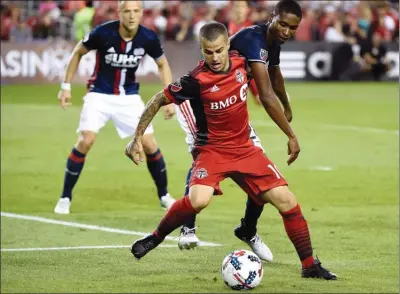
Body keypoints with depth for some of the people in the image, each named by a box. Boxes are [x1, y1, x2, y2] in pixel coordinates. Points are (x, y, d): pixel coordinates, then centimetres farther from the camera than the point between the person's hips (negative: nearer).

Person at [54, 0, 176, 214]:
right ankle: (65, 198, -5)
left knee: (149, 144, -3)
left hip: (130, 96, 2)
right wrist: (66, 86, -4)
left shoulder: (148, 38, -14)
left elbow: (163, 65, 5)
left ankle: (164, 196, 18)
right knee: (86, 140, -19)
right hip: (99, 94, -2)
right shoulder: (103, 33, -21)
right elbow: (78, 52, -3)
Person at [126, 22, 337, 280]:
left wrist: (291, 136, 14)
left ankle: (310, 265, 9)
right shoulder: (196, 80, -20)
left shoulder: (241, 63, -5)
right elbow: (159, 101, -7)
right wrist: (138, 138, -12)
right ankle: (156, 238, -6)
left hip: (244, 149, 4)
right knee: (198, 200, -32)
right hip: (212, 149, -4)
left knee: (287, 202, -5)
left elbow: (267, 96, 10)